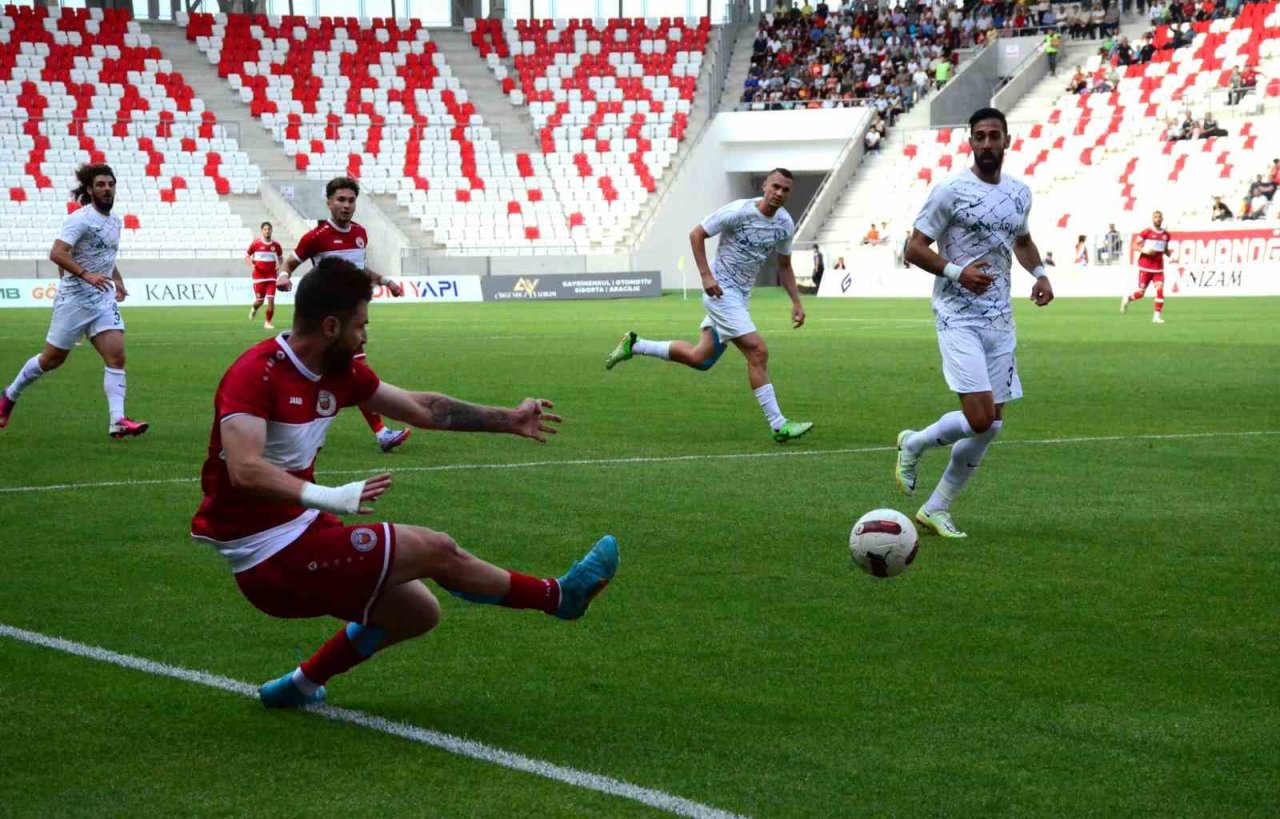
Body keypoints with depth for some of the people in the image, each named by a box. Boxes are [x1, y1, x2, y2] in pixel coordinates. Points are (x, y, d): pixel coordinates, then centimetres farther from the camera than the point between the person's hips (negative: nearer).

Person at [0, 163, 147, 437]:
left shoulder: (114, 220, 12)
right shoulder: (80, 218, -14)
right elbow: (57, 253, -26)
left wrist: (117, 281, 15)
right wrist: (86, 275, -36)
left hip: (104, 300, 6)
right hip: (74, 299, -6)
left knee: (116, 357, -10)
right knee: (52, 358, 6)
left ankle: (117, 421, -15)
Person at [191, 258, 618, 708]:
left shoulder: (339, 373, 5)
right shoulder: (256, 374, -21)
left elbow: (422, 408, 18)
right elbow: (244, 470, -34)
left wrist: (507, 419, 23)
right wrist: (325, 497, -44)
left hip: (301, 530, 10)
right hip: (270, 557, -10)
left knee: (418, 612, 17)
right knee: (434, 550, -5)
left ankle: (299, 685, 26)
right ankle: (559, 596, 14)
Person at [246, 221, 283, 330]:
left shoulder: (276, 245, 2)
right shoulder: (256, 243, -3)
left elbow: (280, 257, 18)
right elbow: (247, 256, 6)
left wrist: (279, 264, -4)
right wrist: (251, 265, -12)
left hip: (271, 277, 1)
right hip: (259, 277, -1)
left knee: (271, 300, -9)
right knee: (260, 301, 4)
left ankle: (268, 322, 2)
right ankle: (254, 308, 41)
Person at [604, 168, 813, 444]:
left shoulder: (785, 224, 4)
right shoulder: (738, 211, -17)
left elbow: (784, 266, 18)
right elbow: (696, 235, -9)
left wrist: (796, 302, 9)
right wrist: (706, 275, -18)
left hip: (740, 296, 8)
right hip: (721, 290, -8)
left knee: (700, 359, 8)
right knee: (758, 352, -16)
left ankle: (635, 345, 23)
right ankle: (779, 425, -12)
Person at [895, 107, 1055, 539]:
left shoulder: (1020, 193, 10)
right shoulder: (950, 191, -8)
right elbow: (914, 248, -7)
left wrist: (1039, 272, 9)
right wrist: (955, 271, -21)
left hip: (1000, 320, 7)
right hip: (959, 319, -7)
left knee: (991, 425, 6)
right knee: (981, 419, -18)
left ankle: (936, 509, 19)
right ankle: (915, 443, 12)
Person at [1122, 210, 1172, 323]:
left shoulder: (1166, 235, 7)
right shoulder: (1146, 232, -6)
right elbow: (1134, 246, -5)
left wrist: (1168, 251, -2)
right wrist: (1145, 250, -22)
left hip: (1158, 268, 3)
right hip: (1145, 267, -3)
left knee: (1160, 289, -14)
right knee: (1141, 293, 0)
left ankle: (1157, 315, -9)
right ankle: (1127, 298, 33)